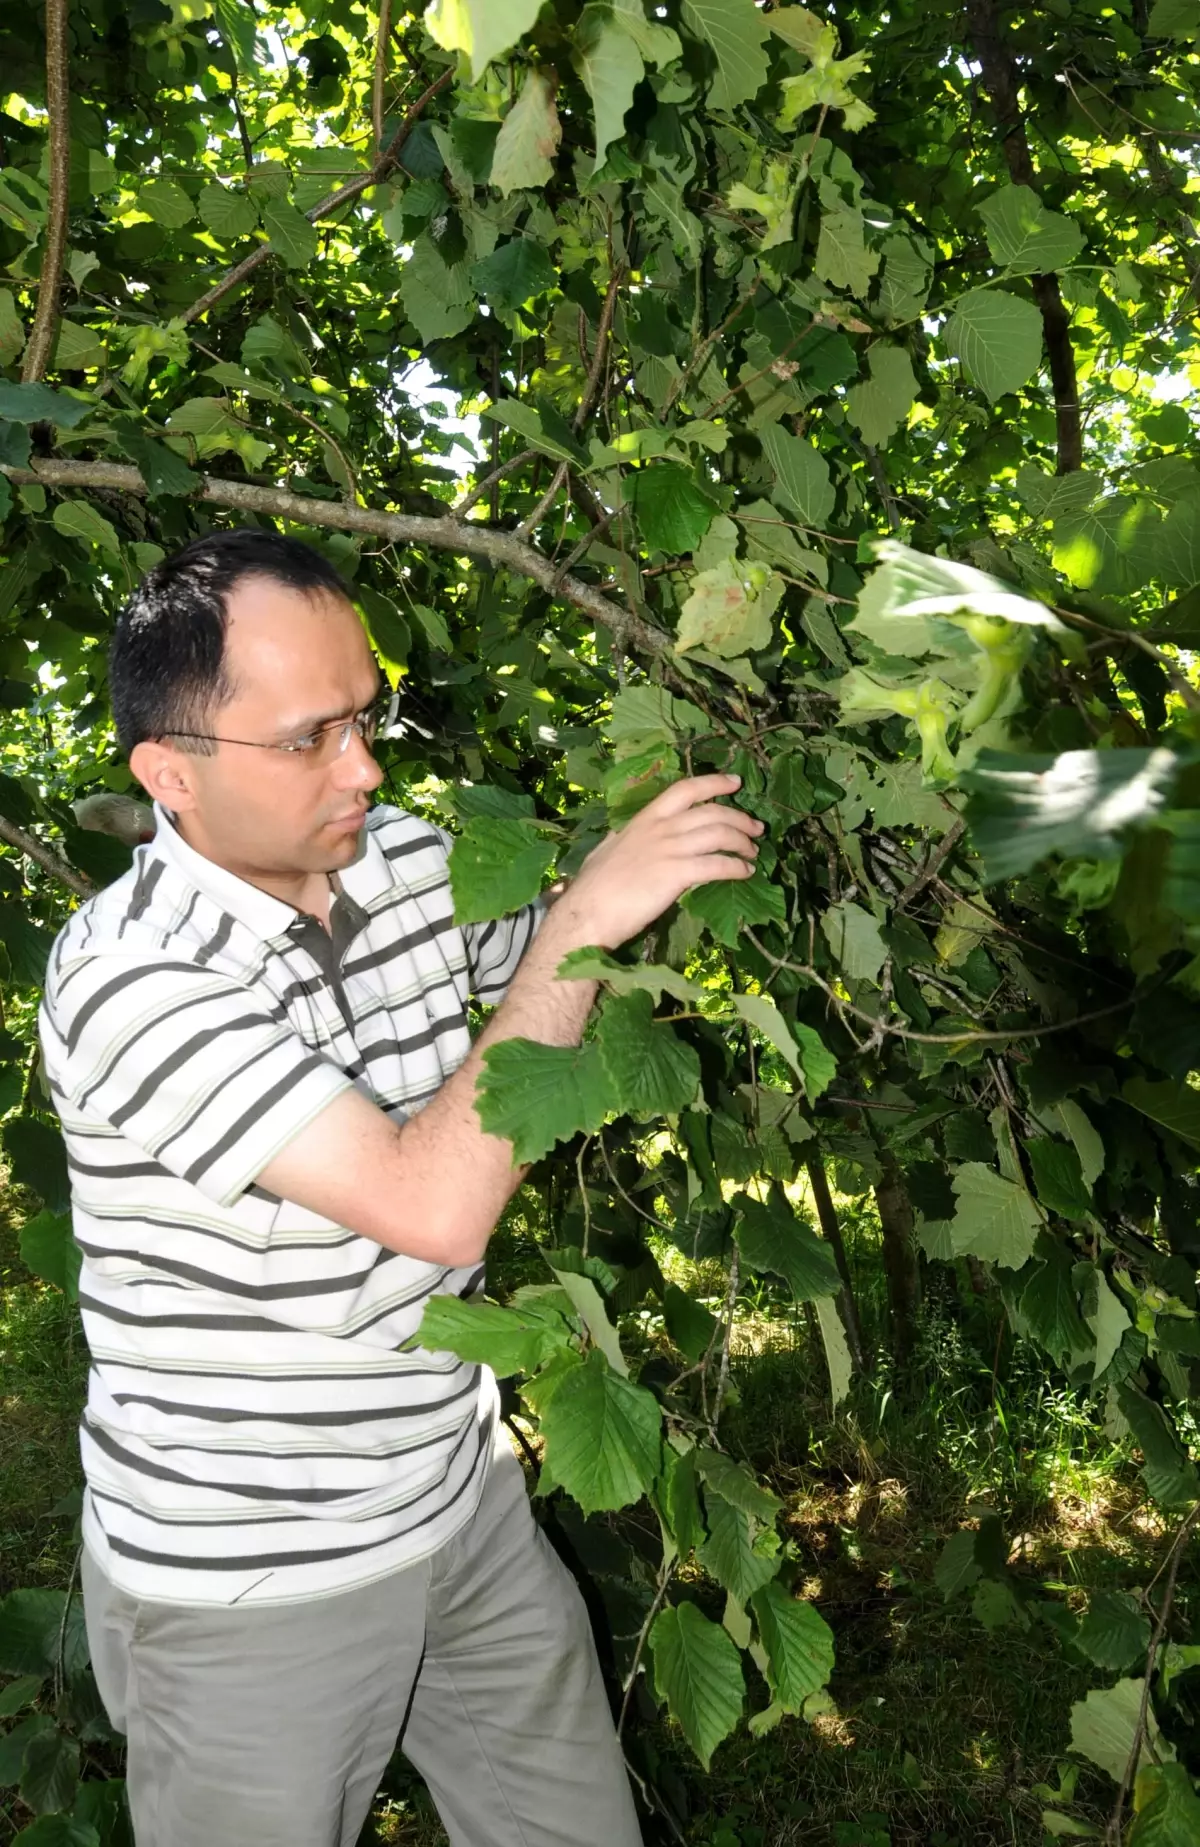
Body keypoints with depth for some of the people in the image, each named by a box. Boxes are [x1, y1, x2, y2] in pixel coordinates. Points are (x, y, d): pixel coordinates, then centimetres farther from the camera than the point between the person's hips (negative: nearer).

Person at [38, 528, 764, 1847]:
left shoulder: (413, 863, -6)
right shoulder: (127, 977, -26)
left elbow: (571, 978, 14)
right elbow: (434, 1204, -33)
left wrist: (683, 854, -4)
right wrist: (586, 914, -29)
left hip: (465, 1504, 6)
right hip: (243, 1589, -5)